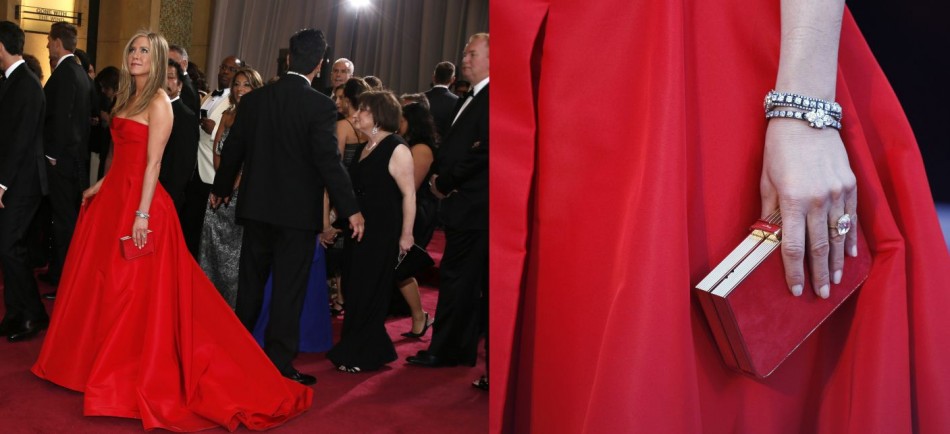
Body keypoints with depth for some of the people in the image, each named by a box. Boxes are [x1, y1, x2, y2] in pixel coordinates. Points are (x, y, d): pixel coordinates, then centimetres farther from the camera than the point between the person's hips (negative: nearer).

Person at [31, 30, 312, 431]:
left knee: (133, 290, -2)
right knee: (101, 281, 17)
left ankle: (128, 375, 10)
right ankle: (100, 363, 33)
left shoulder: (158, 102, -11)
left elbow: (153, 162, -17)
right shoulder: (129, 97, 15)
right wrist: (101, 186, 18)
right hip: (114, 194, 9)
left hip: (139, 199, -9)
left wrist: (142, 214, -22)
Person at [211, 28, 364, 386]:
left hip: (257, 206, 5)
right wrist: (350, 209, -12)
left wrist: (221, 189, 25)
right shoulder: (320, 106, -13)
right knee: (289, 290, 2)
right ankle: (279, 364, 6)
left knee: (250, 283, 17)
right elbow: (328, 161, -18)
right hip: (299, 210, -5)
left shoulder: (254, 99, 3)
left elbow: (233, 150, 10)